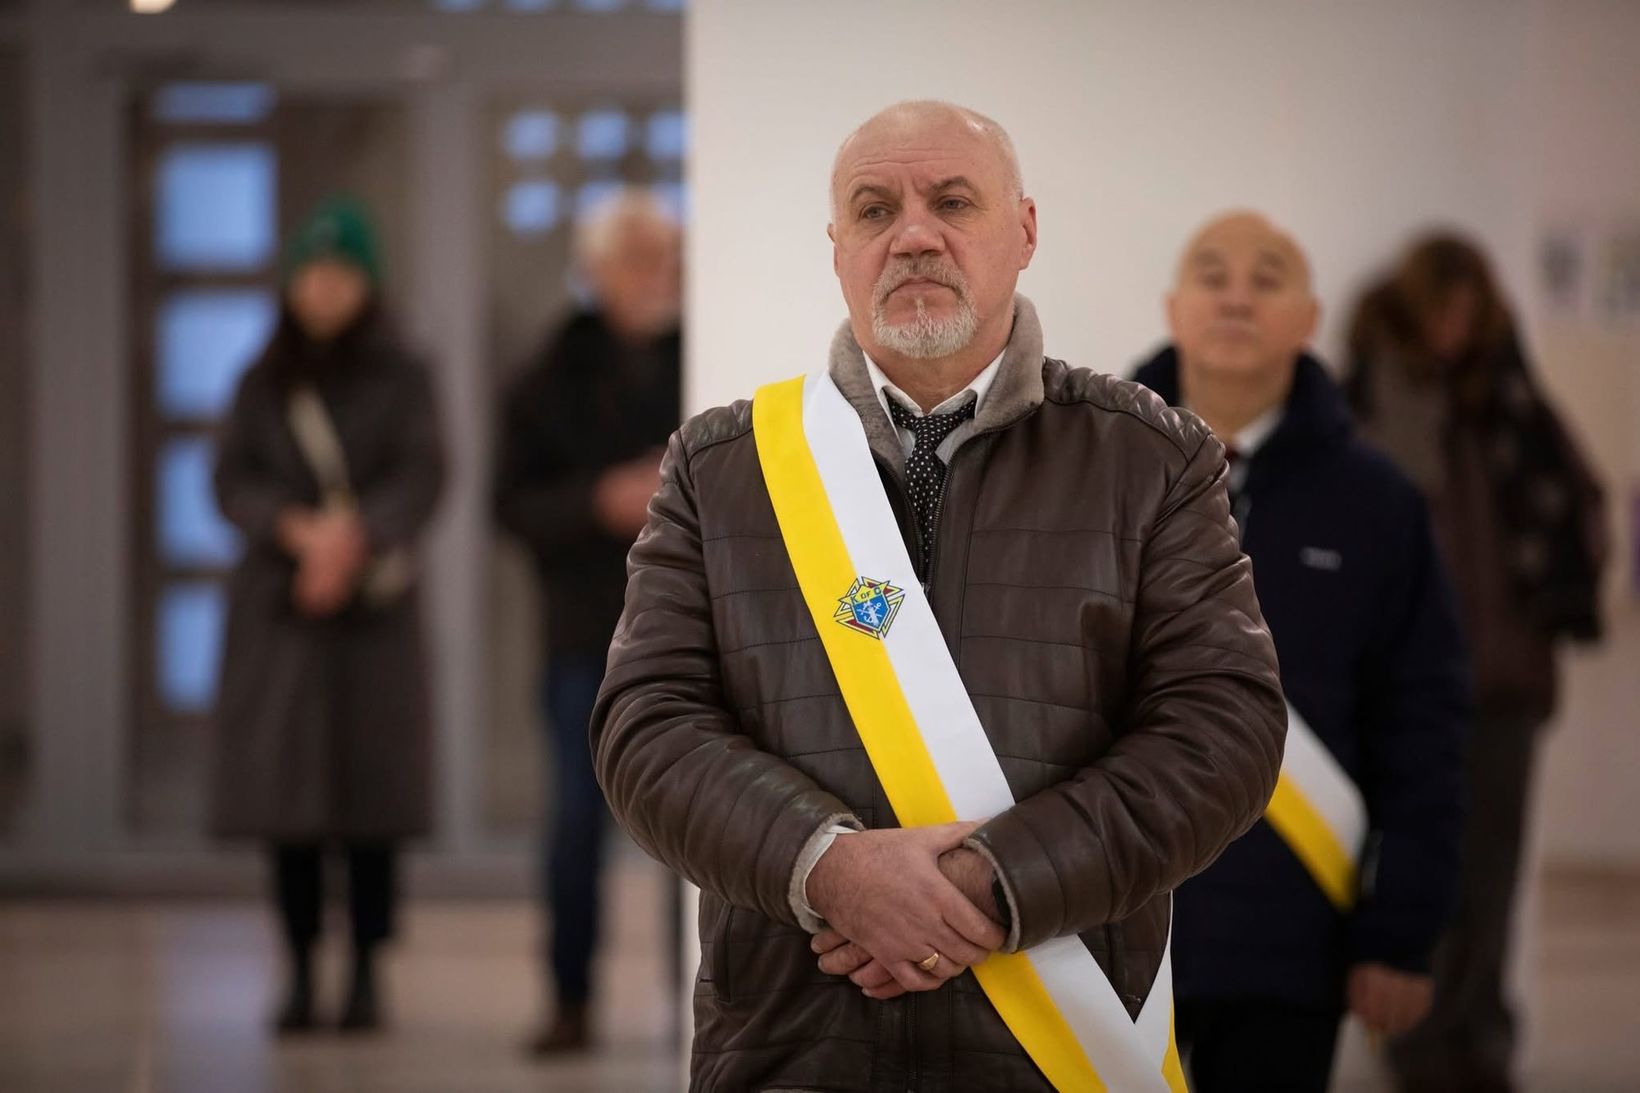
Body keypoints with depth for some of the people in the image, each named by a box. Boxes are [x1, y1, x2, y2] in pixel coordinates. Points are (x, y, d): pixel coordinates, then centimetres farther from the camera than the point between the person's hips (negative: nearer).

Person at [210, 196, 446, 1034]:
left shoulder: (398, 380, 6)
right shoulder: (263, 384, 11)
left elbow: (422, 479, -5)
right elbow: (231, 481, 2)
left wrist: (356, 535, -21)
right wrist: (297, 529, -16)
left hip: (373, 610, -2)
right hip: (276, 607, 2)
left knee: (372, 792, -4)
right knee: (284, 792, -1)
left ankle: (365, 974, 3)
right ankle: (300, 974, 6)